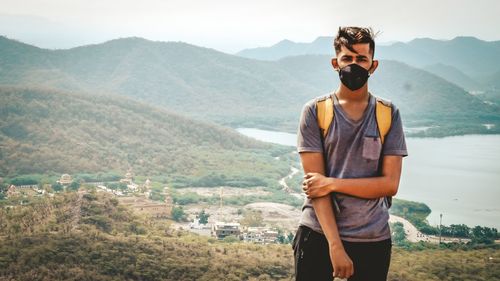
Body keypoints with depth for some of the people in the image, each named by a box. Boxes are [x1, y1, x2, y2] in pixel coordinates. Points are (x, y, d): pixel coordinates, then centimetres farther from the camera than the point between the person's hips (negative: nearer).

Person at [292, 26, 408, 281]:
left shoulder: (388, 114, 1)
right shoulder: (314, 111, -3)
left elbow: (390, 184, -5)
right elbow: (315, 183, -9)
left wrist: (332, 183, -13)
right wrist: (335, 246, -16)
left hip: (373, 240, 1)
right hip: (318, 234, -1)